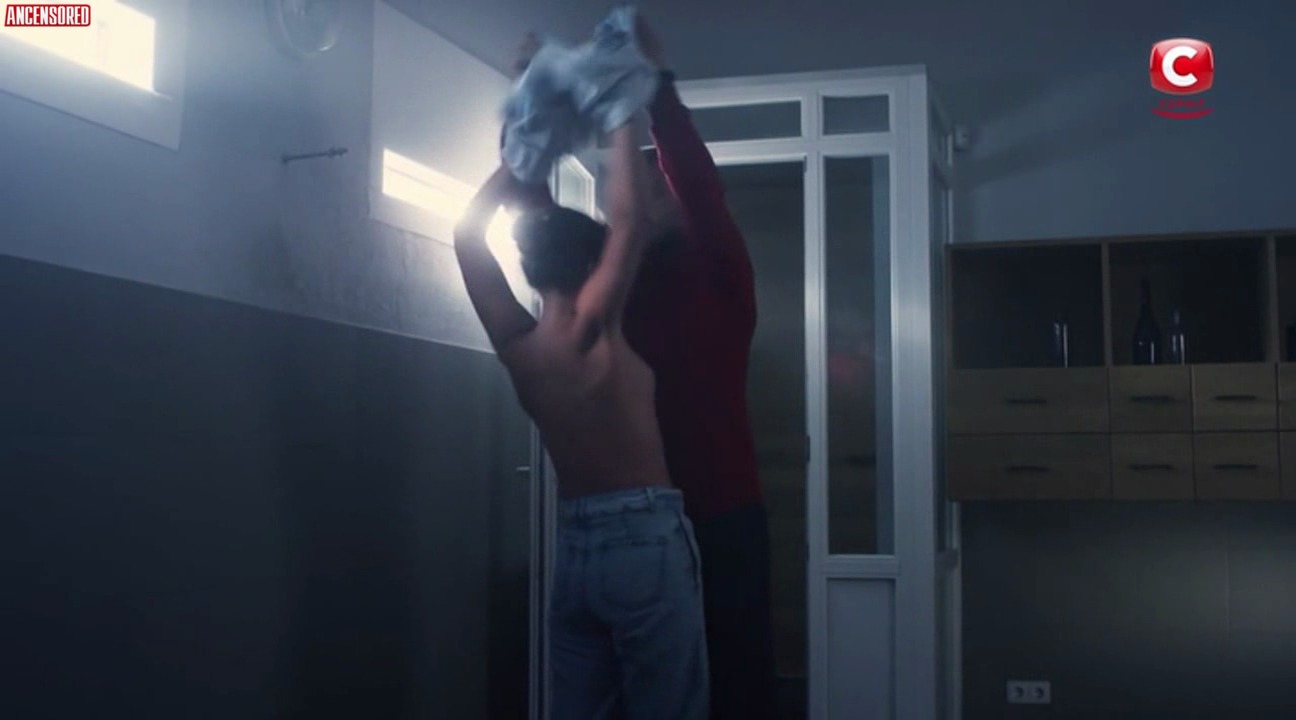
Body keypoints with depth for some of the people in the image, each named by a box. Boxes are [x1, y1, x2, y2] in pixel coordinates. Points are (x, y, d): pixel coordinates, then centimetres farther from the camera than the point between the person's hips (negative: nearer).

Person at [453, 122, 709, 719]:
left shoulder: (514, 343, 3)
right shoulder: (589, 331, -12)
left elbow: (468, 233, 12)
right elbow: (627, 221, -15)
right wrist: (622, 123, -4)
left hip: (574, 546, 7)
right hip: (645, 538, -7)